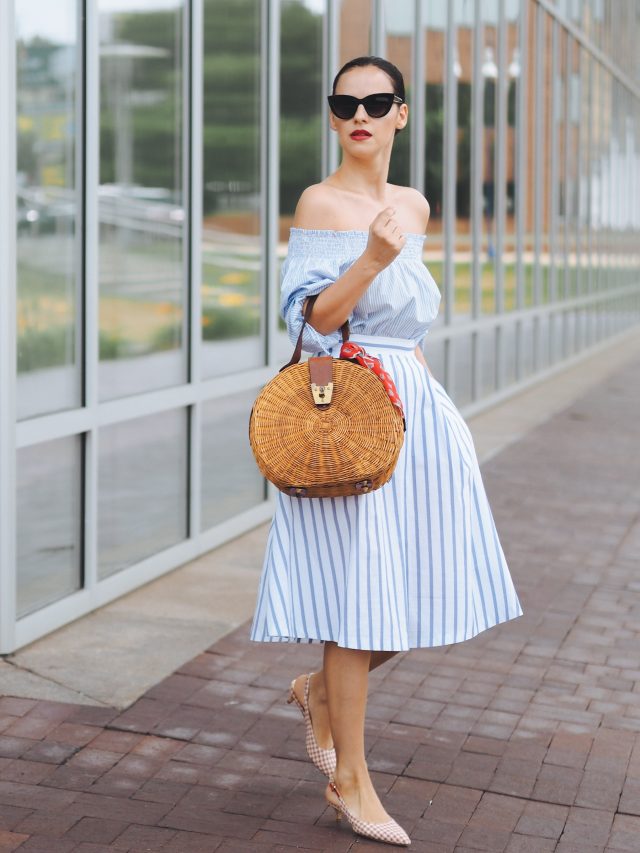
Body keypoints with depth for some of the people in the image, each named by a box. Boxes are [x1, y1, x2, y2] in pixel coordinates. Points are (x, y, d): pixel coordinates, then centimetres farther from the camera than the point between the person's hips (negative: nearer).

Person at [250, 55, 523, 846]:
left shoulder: (414, 205, 14)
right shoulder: (321, 202, -7)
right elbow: (308, 319, -14)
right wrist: (370, 259, -27)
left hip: (417, 408, 7)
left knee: (424, 587, 8)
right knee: (358, 588, -4)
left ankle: (319, 689, 32)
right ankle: (350, 780, 8)